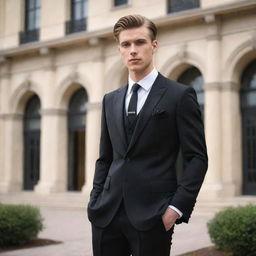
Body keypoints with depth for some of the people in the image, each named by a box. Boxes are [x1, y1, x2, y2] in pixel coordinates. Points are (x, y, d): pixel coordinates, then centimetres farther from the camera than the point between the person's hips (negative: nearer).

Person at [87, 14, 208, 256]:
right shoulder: (110, 100, 14)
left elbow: (197, 157, -4)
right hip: (107, 214, 4)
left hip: (152, 215, -4)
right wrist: (95, 201, 7)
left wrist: (178, 206, -13)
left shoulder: (180, 95, -1)